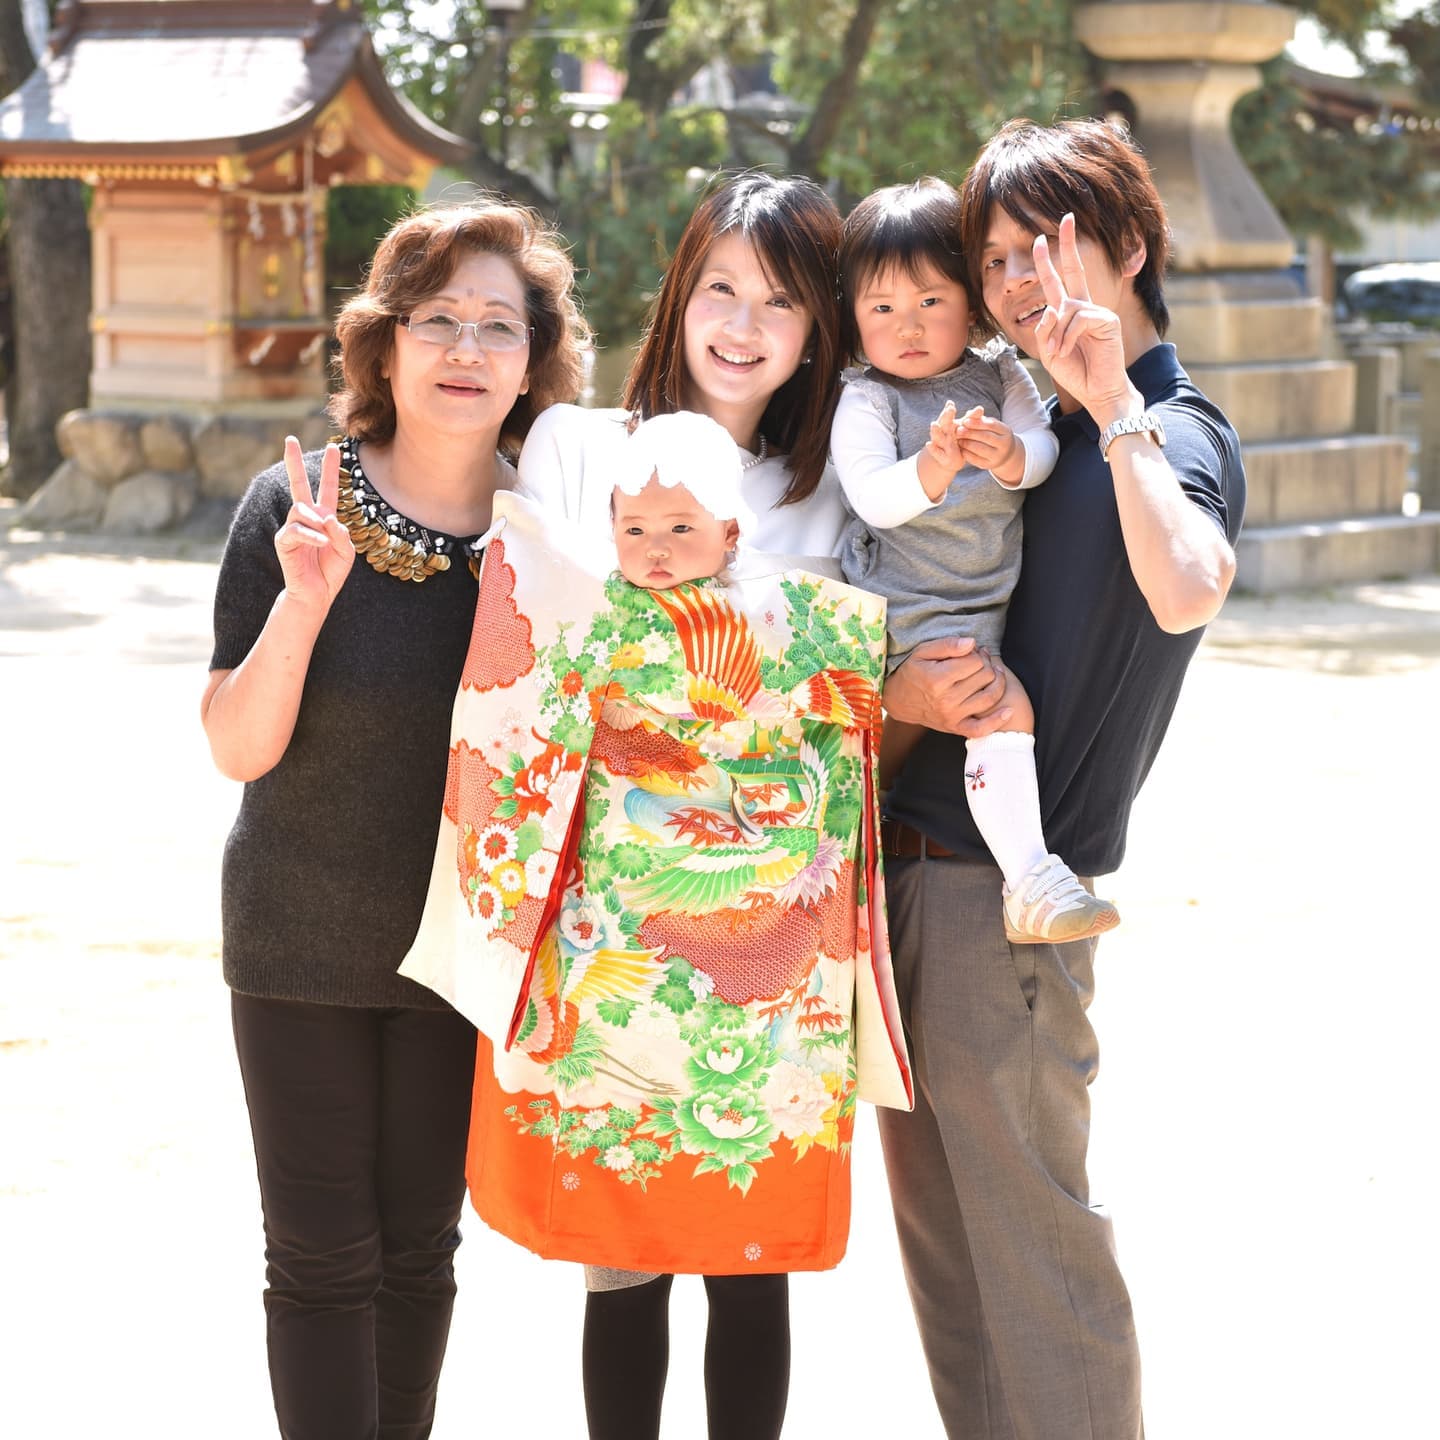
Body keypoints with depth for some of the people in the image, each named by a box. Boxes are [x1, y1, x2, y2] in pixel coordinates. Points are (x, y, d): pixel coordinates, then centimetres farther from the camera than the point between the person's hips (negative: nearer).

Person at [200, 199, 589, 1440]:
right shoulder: (296, 509, -11)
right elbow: (239, 747, -13)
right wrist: (304, 597, -27)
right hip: (304, 945, -2)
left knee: (420, 1251, 13)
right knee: (323, 1258, 2)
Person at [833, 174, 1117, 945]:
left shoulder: (998, 374, 5)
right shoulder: (866, 401, -9)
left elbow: (1043, 446, -8)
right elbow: (874, 498, -22)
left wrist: (1010, 455, -32)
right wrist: (932, 470, -42)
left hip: (980, 608, 5)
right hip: (904, 613, -5)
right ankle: (1029, 879, -15)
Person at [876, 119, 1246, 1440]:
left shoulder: (1174, 435, -9)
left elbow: (1186, 595, -33)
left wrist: (1114, 404, -30)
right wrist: (896, 689, 1)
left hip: (1006, 886, -8)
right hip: (916, 869, 8)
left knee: (1030, 1234, -2)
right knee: (939, 1232, 15)